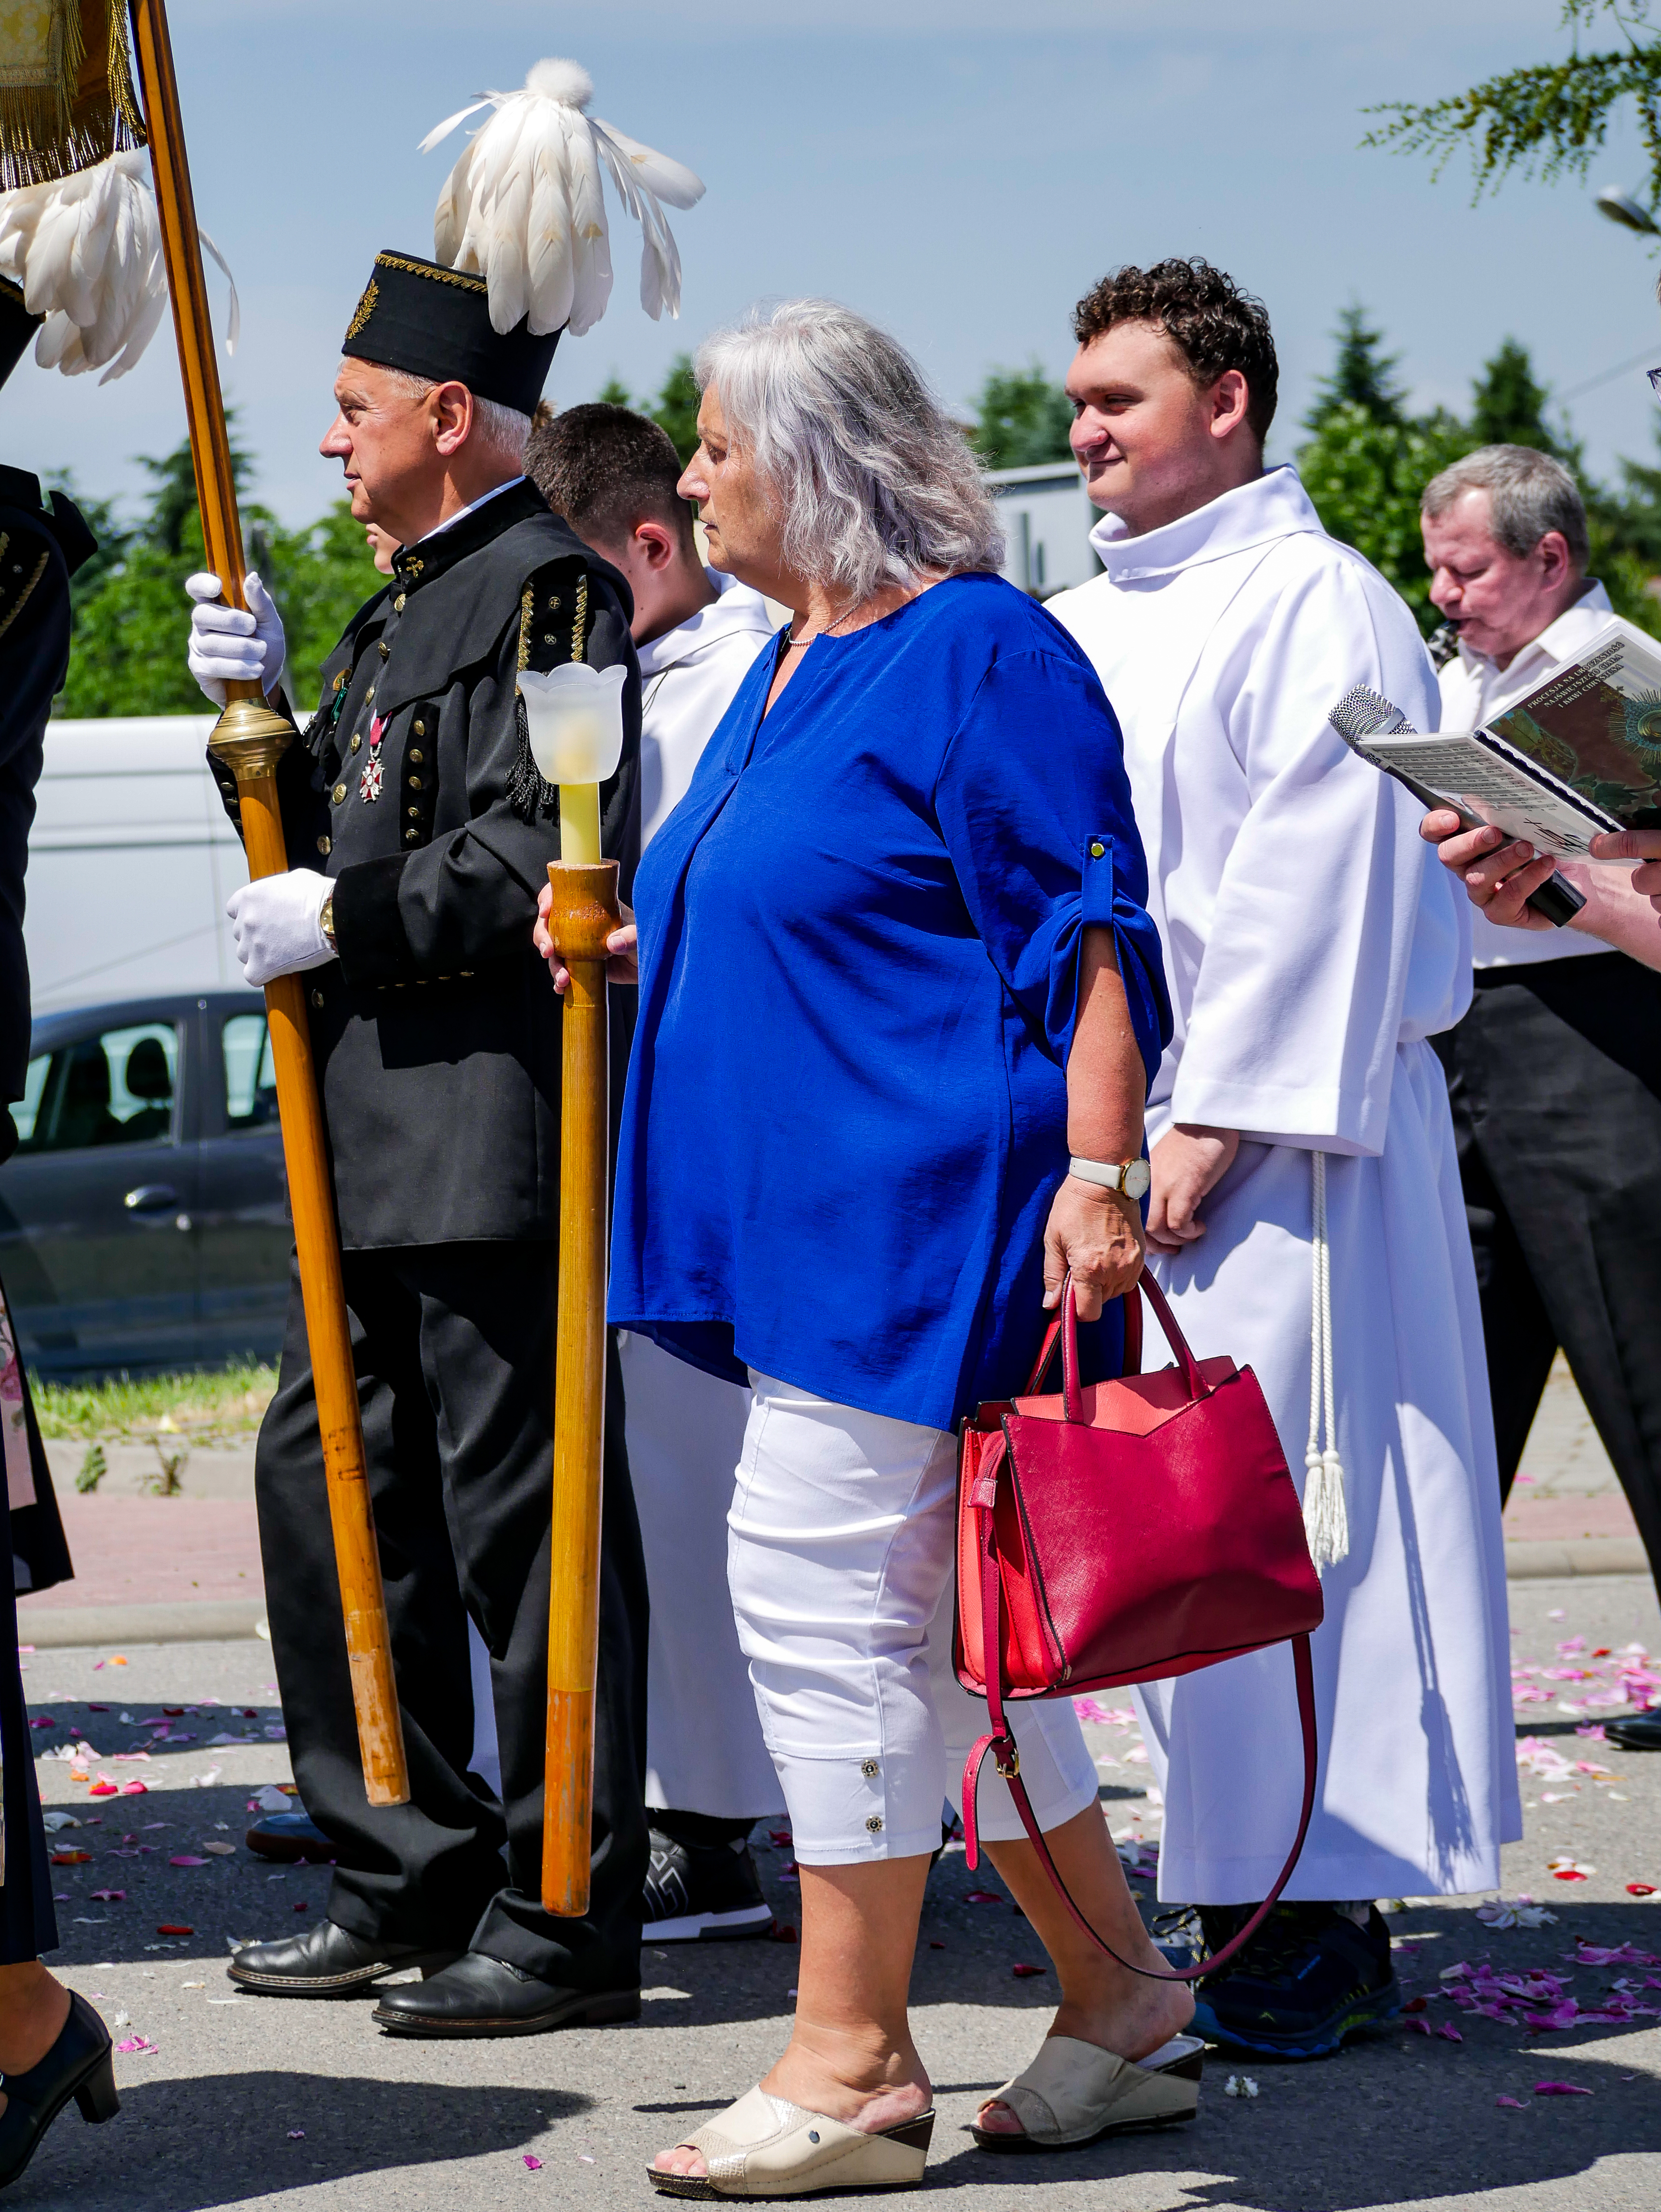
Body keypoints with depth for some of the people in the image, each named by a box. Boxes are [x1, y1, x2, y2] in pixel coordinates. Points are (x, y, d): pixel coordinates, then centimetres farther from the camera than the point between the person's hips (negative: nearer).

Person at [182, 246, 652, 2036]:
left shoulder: (546, 587, -11)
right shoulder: (408, 605, 20)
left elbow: (546, 850, -22)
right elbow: (337, 841, 21)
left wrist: (343, 923, -17)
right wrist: (258, 717, 6)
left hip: (493, 1134, -11)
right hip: (381, 1148, 11)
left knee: (522, 1517, -5)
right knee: (326, 1479, 13)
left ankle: (565, 1921, 2)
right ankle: (411, 1882, 22)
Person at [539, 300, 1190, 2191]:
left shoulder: (979, 651, -11)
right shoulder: (787, 667, 18)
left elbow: (1084, 925, -15)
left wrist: (1097, 1171, -22)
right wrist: (643, 949, 14)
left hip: (911, 1214, -10)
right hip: (812, 1218, 10)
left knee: (818, 1579, -9)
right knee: (938, 1619, 11)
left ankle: (850, 2066, -1)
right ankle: (1120, 2014, 20)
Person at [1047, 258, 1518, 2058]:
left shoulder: (1315, 607, -6)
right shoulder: (1081, 633, 18)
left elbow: (1313, 880, -14)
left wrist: (1217, 1118, -17)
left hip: (1274, 1137, -8)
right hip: (1107, 1131, 8)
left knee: (1267, 1517, -8)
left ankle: (1322, 1924, -3)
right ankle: (1251, 1905, 14)